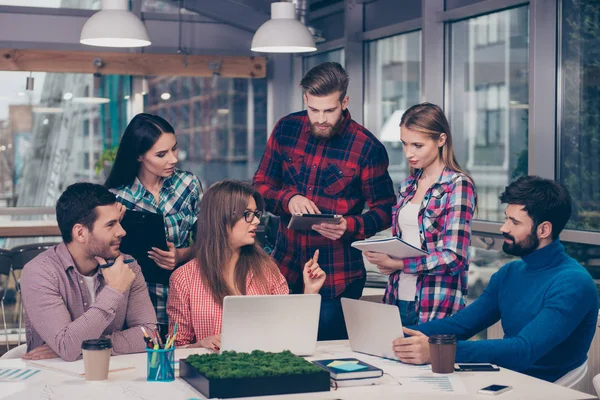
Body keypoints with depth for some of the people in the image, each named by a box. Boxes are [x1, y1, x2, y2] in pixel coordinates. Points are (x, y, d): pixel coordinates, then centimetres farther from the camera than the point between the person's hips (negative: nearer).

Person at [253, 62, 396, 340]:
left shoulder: (367, 148, -8)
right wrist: (288, 199, -13)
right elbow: (261, 185, 8)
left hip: (338, 278, -3)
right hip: (285, 268, 3)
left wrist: (349, 226, -22)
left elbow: (384, 210, -3)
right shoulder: (286, 129, 2)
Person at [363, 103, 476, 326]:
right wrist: (381, 257, -3)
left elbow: (453, 257, -15)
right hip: (398, 298, 6)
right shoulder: (408, 186, 12)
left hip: (436, 307, -6)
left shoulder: (458, 185, -8)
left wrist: (396, 263, -14)